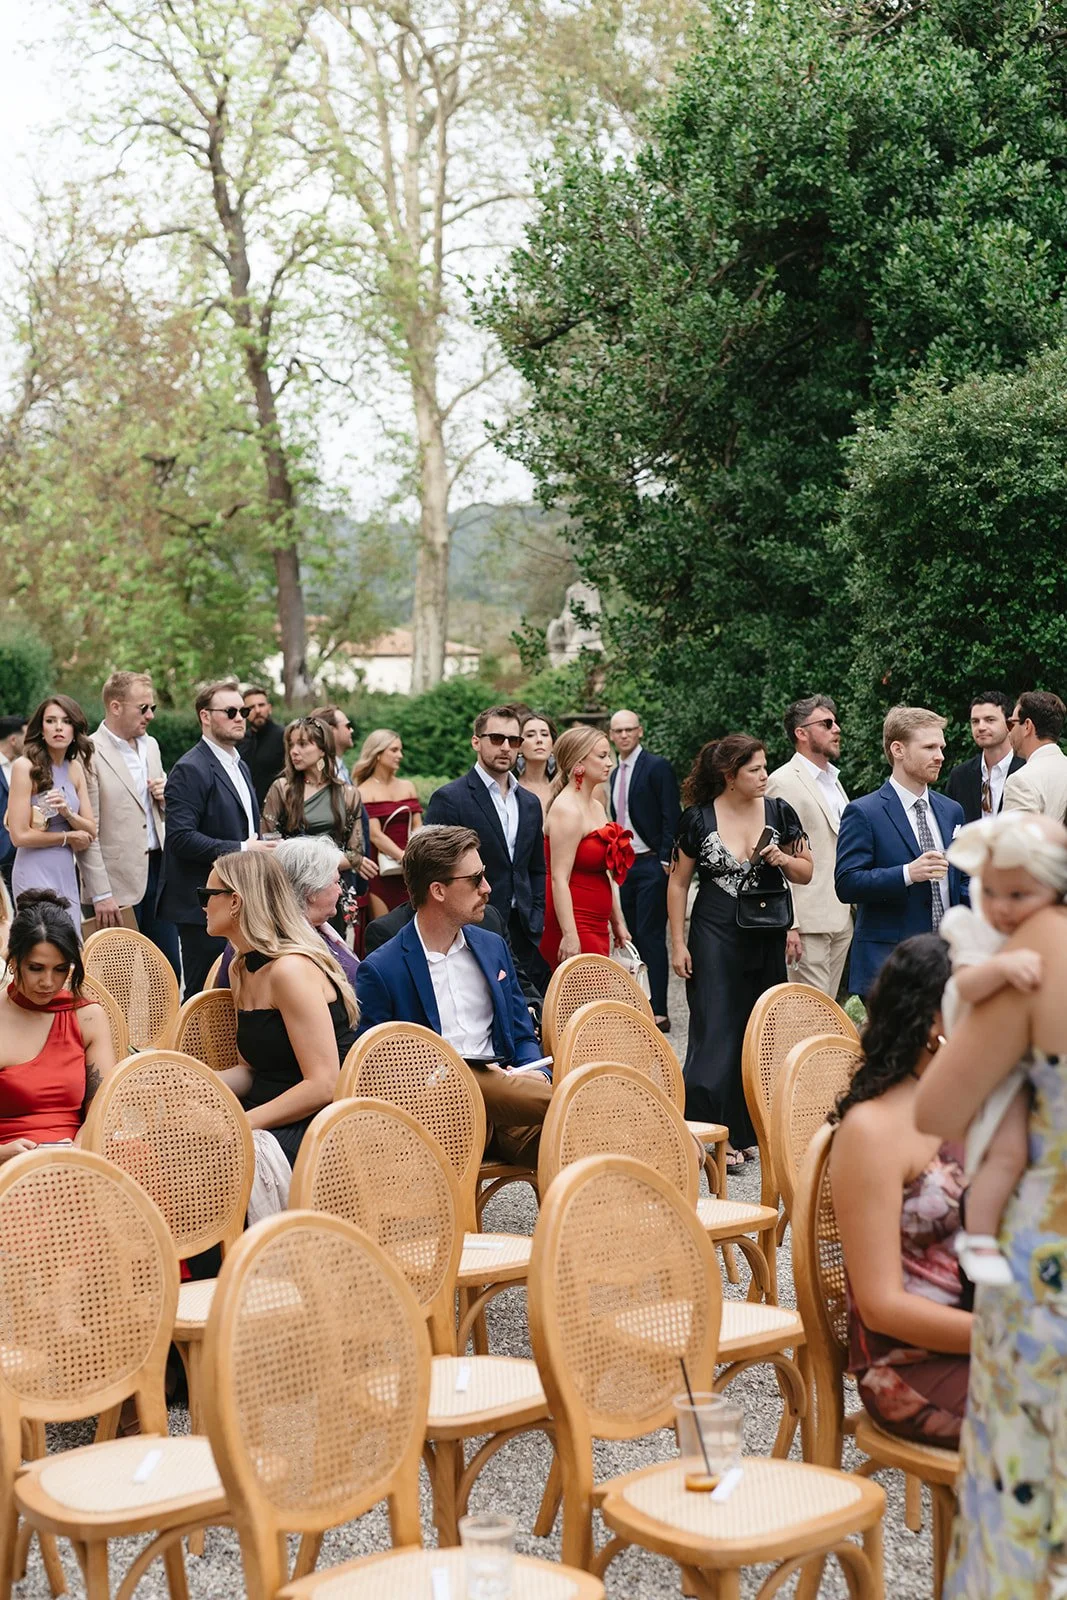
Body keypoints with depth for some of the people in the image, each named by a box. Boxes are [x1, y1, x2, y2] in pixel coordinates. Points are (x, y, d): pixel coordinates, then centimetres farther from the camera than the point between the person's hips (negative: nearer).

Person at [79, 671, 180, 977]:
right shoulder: (89, 754, -11)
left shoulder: (150, 745, 12)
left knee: (169, 971, 9)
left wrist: (166, 796, 1)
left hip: (158, 869, 7)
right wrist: (100, 894, -16)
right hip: (119, 881, -7)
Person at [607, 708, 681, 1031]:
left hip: (652, 863, -8)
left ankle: (658, 1012, -11)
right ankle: (643, 1007, 15)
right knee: (637, 937, 10)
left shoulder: (657, 767, -7)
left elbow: (671, 817, -12)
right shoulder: (614, 775, 16)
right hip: (625, 864, 8)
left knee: (651, 936, -11)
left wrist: (666, 860, -17)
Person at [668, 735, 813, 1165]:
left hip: (766, 937, 3)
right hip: (715, 939, -3)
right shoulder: (698, 820, -4)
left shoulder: (779, 813, 3)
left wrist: (783, 860, -11)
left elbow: (806, 873, 11)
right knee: (717, 1031, -8)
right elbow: (678, 883, 2)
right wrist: (678, 943, -3)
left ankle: (741, 1131, 16)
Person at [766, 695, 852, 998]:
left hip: (841, 920, 8)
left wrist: (855, 909, 16)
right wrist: (788, 925, -18)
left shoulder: (833, 780, 19)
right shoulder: (782, 782, -8)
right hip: (808, 922, -8)